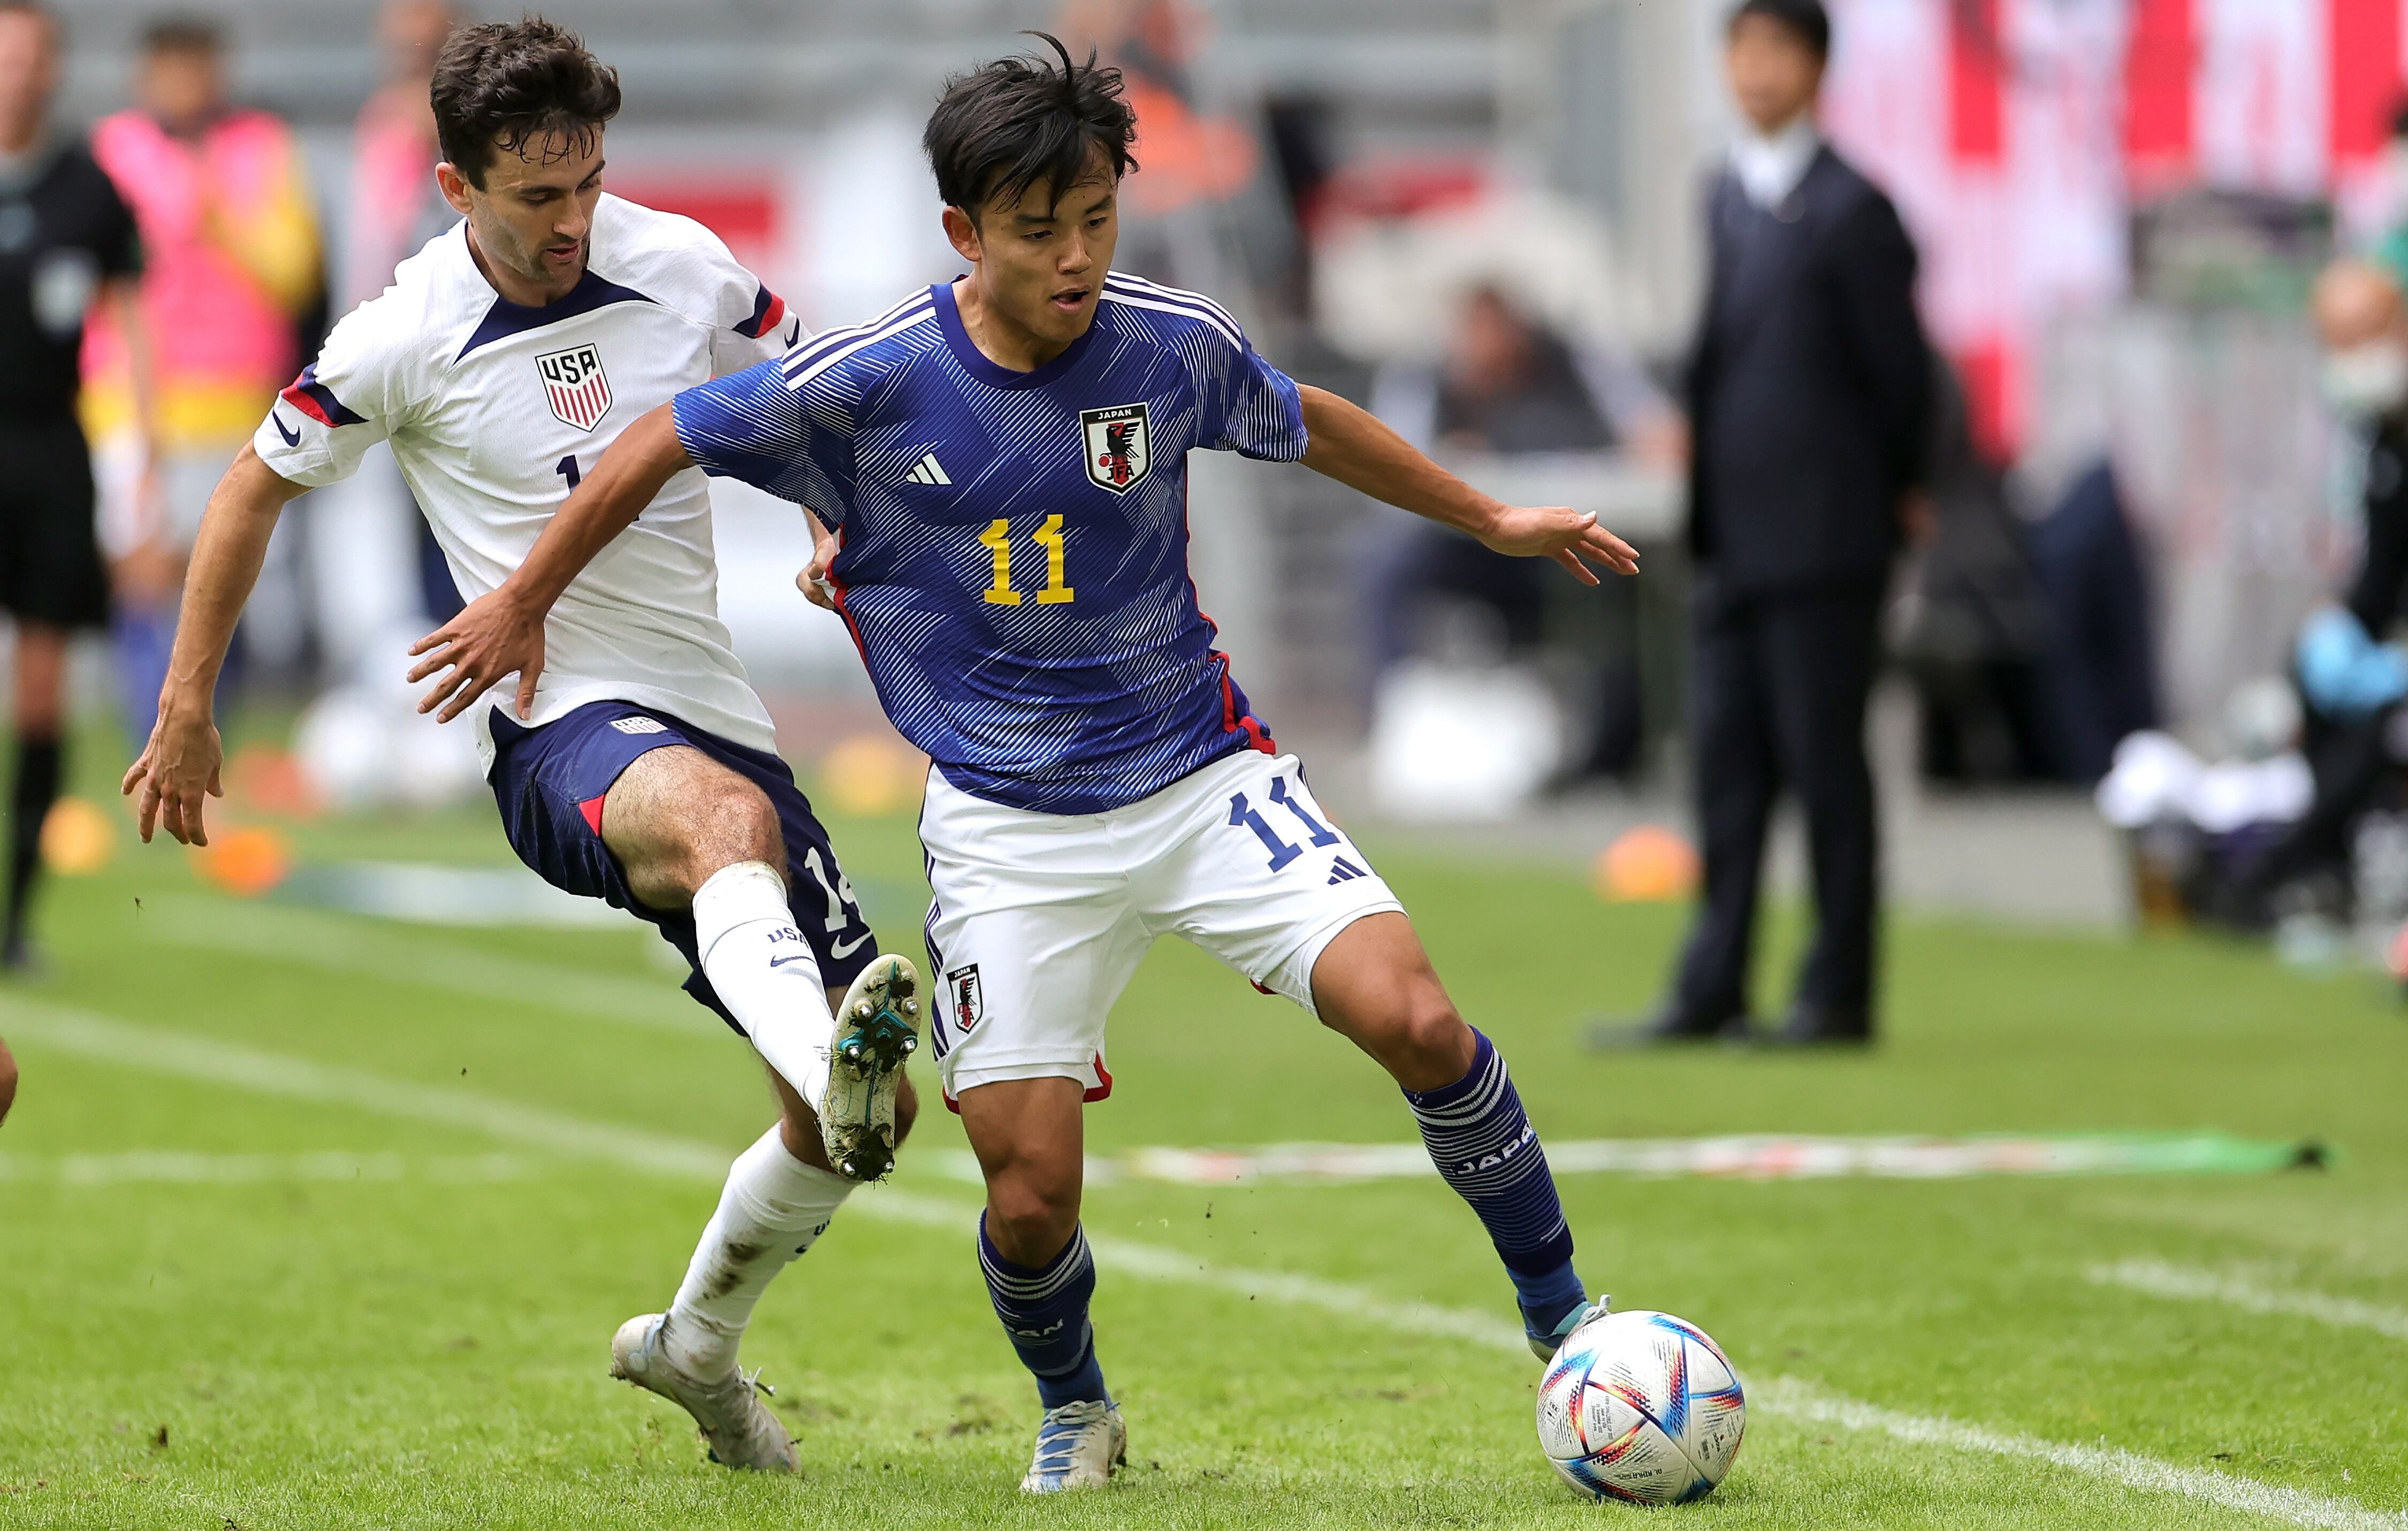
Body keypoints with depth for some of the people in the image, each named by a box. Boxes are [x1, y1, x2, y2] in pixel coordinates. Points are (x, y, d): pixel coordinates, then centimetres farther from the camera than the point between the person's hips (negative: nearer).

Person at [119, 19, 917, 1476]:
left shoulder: (689, 267, 1)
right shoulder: (403, 340, -7)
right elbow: (260, 485, 9)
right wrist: (186, 712, 13)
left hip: (724, 720, 5)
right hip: (564, 733, -5)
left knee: (865, 1115, 3)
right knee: (730, 813, -42)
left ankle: (696, 1346, 27)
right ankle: (834, 1051, -70)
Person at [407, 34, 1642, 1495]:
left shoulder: (1175, 347, -7)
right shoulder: (868, 382, -14)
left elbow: (1306, 423, 15)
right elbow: (664, 443, 1)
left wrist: (1496, 519, 24)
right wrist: (525, 604, 8)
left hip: (1203, 775, 1)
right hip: (1012, 830, -1)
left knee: (1413, 1018, -19)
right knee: (1031, 1190, -5)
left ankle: (1563, 1316, 0)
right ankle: (1076, 1413, 28)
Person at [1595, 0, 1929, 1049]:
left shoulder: (1848, 208, -9)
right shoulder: (1728, 196, 14)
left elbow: (1897, 368, -6)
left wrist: (1894, 492, 0)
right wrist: (1690, 433, 8)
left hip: (1824, 538, -7)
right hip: (1734, 535, 7)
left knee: (1823, 761, -2)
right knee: (1726, 759, 8)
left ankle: (1839, 993, 4)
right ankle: (1711, 991, 11)